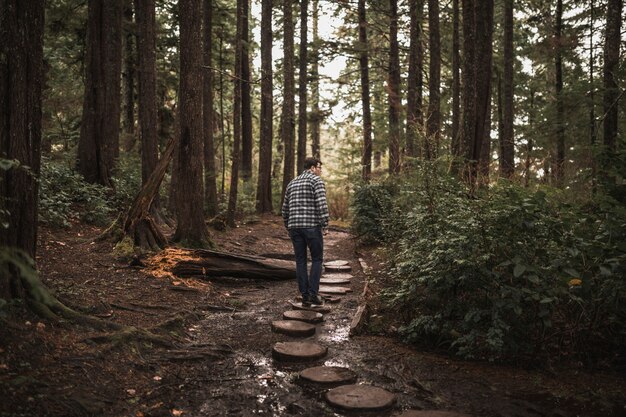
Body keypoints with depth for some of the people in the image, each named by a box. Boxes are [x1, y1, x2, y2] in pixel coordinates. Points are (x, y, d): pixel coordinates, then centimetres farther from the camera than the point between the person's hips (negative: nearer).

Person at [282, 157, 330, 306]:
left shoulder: (292, 183, 19)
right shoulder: (316, 180, -2)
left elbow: (285, 209, 20)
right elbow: (322, 204, -15)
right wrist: (324, 225, -11)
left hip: (294, 226, 6)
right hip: (312, 226, -6)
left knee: (300, 261, 9)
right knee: (317, 259, 6)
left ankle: (305, 296, 10)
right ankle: (313, 294, 0)